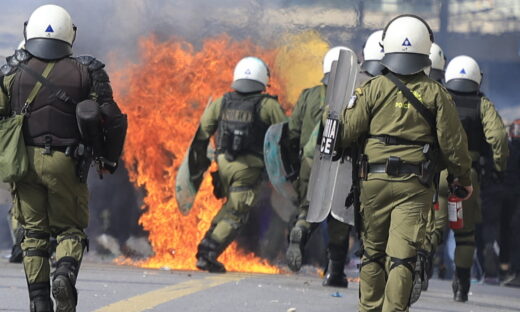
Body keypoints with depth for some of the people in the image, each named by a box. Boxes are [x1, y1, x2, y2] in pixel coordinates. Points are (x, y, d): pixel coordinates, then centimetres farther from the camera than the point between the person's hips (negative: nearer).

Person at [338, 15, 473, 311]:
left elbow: (347, 133, -2)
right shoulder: (436, 94, -2)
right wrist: (465, 178, 15)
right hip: (415, 186, -1)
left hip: (374, 181, 1)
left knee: (373, 252, 14)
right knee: (401, 256, -5)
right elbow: (452, 142, 1)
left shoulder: (373, 88, -2)